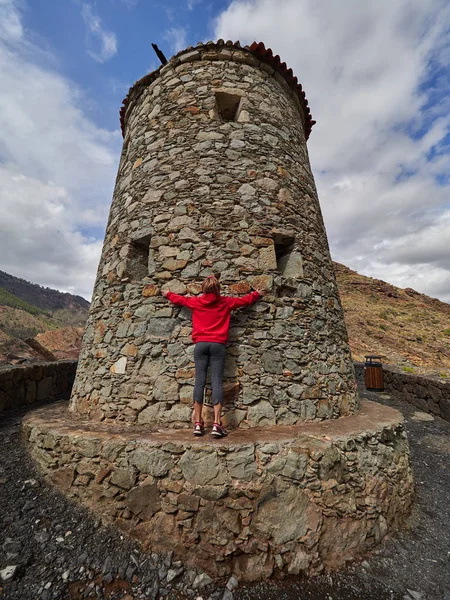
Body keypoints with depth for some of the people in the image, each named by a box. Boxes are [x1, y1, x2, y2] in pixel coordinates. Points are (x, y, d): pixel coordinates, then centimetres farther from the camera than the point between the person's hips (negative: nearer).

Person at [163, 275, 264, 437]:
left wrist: (168, 294, 47)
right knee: (216, 382, -2)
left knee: (200, 381, 3)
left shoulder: (195, 301, 9)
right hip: (217, 345, -1)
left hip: (201, 344, 1)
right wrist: (257, 294, 39)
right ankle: (217, 424, -4)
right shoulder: (225, 302, 7)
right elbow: (244, 300, 20)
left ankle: (198, 424, 7)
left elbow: (180, 299, 27)